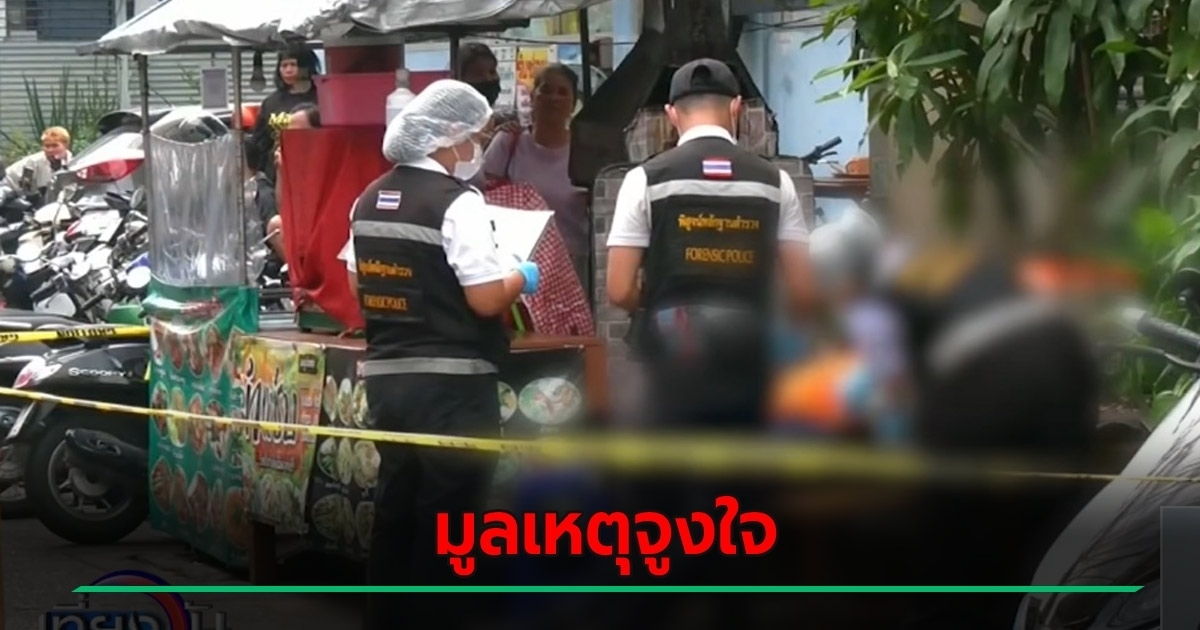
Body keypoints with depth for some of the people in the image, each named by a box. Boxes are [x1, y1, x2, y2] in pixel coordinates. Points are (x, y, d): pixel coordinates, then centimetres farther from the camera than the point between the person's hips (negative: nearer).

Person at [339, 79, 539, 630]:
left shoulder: (370, 199, 10)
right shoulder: (457, 201, -14)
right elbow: (486, 299, -18)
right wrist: (520, 278, 1)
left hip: (386, 375, 8)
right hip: (451, 383, -8)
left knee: (395, 509, 15)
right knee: (449, 517, 0)